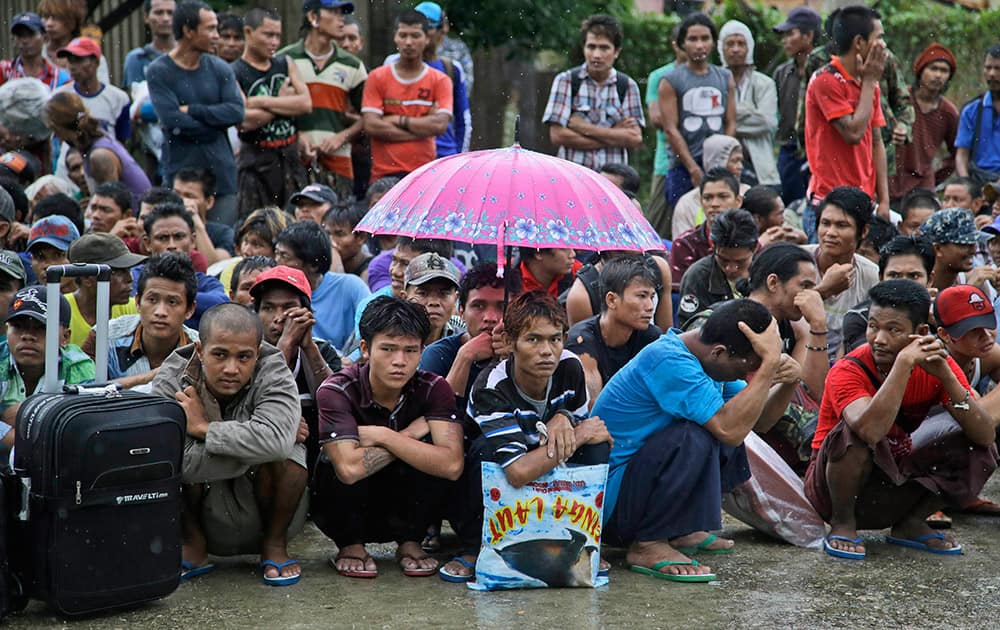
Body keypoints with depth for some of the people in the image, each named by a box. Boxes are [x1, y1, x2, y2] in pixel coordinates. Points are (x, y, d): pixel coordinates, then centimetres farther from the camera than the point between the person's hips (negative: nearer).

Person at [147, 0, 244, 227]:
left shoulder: (220, 69, 9)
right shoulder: (158, 72, -3)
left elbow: (237, 112, -4)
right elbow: (173, 121, -14)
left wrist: (192, 111, -11)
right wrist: (214, 123, -5)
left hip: (221, 172, 3)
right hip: (180, 172, -3)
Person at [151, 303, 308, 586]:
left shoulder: (273, 374, -17)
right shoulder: (172, 378, -16)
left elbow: (275, 440, -40)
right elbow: (180, 461, -32)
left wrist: (203, 428, -28)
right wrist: (254, 446, -29)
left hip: (262, 515, -1)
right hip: (202, 515, 1)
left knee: (286, 454, -30)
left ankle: (274, 545, -3)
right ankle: (192, 547, -1)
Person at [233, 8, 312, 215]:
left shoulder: (286, 64, 12)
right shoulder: (233, 74, -4)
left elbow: (306, 104, -3)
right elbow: (245, 121, -18)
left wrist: (262, 102, -11)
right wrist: (285, 102, -5)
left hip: (291, 159, 5)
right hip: (256, 164, -4)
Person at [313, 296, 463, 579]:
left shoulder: (434, 389, -14)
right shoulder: (336, 391, -22)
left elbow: (451, 465, -29)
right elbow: (349, 468, -37)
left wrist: (382, 436, -27)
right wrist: (409, 435, -26)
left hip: (406, 511, 2)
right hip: (343, 510, -2)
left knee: (431, 447, -25)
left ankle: (410, 542, -4)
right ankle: (350, 545, -5)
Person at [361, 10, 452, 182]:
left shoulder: (440, 81, 7)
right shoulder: (377, 77, 6)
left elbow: (440, 125, -7)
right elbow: (371, 126, -6)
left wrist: (399, 120, -5)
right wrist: (423, 127, -5)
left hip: (424, 174, 0)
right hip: (384, 175, 0)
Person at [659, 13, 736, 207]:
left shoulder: (725, 78, 12)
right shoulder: (671, 81, 1)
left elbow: (731, 123, 8)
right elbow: (671, 129, -5)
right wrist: (693, 169, -12)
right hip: (683, 168, -3)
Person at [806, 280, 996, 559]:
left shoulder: (935, 365, -8)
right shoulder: (847, 371, -22)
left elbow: (986, 435, -18)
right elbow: (871, 431, -43)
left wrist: (945, 376, -29)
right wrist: (904, 363, -38)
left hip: (894, 484, 5)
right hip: (833, 486, -4)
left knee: (975, 445, -12)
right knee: (855, 432, -34)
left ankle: (910, 524, 4)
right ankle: (842, 524, -10)